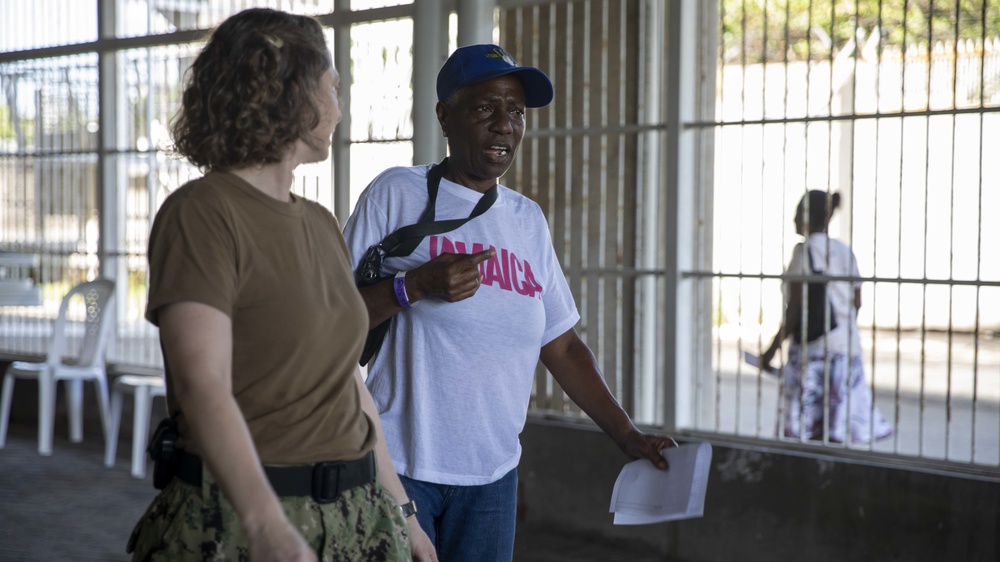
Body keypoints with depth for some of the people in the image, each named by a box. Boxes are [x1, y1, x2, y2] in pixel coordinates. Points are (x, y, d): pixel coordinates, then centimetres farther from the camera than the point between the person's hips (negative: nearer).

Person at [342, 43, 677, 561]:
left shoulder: (528, 219, 12)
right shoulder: (397, 193, -3)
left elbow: (562, 346, 14)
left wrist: (627, 435, 9)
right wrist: (413, 287, -19)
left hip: (492, 474, 5)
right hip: (398, 464, -4)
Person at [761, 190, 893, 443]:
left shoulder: (804, 249, -7)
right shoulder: (845, 251, 13)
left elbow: (796, 306, -12)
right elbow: (856, 302, 15)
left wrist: (773, 348, -7)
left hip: (813, 347, -7)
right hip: (848, 347, 7)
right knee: (834, 435, 7)